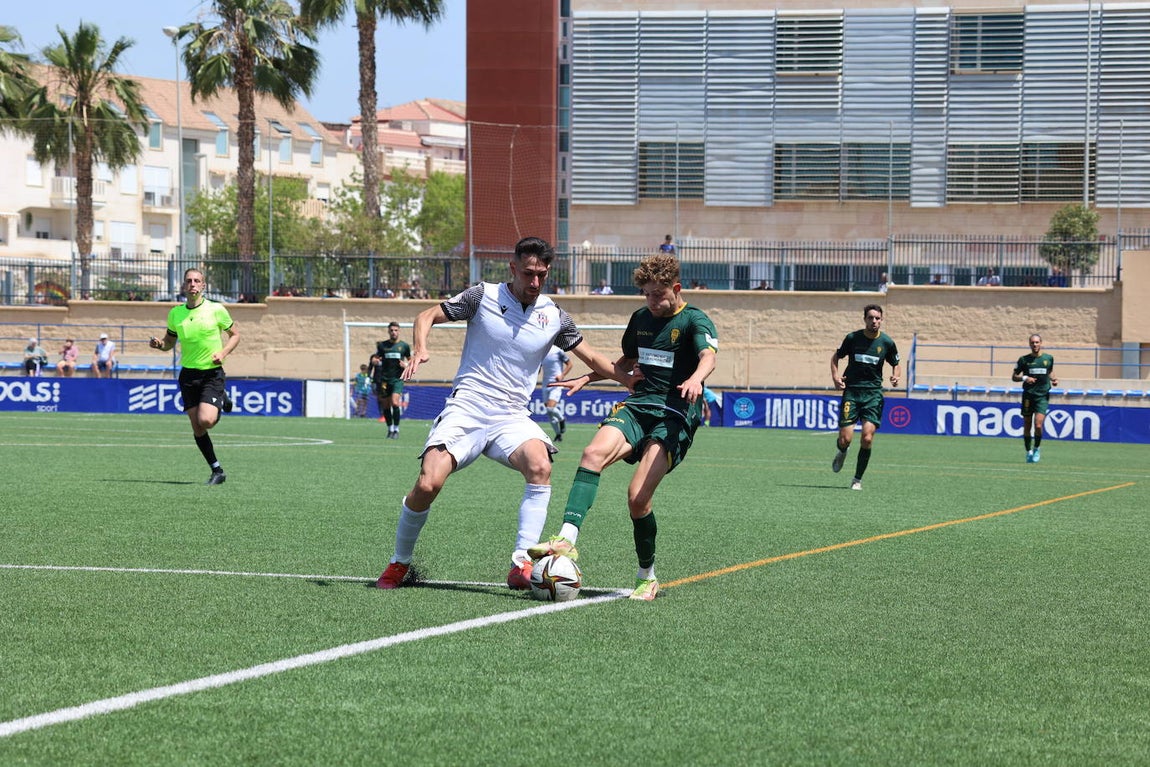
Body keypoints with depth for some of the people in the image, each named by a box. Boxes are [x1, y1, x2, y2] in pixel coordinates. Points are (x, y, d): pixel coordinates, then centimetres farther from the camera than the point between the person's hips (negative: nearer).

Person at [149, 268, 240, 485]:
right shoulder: (175, 313, 5)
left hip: (212, 372, -4)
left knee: (205, 420, -22)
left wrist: (223, 353, -11)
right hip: (188, 374, 4)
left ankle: (222, 402, 12)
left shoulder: (216, 310, -5)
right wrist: (158, 344, -6)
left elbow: (235, 335, 6)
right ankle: (217, 471, 14)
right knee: (197, 428, 0)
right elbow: (169, 342, 17)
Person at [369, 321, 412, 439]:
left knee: (395, 403, -17)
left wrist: (407, 365, -5)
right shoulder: (382, 345, 7)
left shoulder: (404, 346, 5)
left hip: (398, 378, -2)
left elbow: (410, 359, 16)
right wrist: (375, 361, -8)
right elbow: (375, 358, 15)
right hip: (384, 379, 2)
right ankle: (390, 429, 20)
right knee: (386, 406, 4)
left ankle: (396, 430, -7)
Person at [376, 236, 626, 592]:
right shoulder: (484, 296, -1)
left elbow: (593, 358, 18)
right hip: (465, 409, -2)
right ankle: (399, 563, 7)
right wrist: (420, 349, -12)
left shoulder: (554, 317, 6)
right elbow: (428, 316, 7)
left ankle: (521, 564, -29)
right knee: (428, 485, -19)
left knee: (540, 466, -30)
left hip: (512, 416, 2)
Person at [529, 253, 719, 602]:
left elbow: (708, 355, -24)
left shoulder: (694, 321, -3)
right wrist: (589, 377, 26)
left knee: (637, 497, -18)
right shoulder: (640, 319, 18)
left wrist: (695, 378, -46)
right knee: (594, 453, -27)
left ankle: (647, 578, 2)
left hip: (675, 416, -5)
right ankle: (567, 539, -37)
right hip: (637, 406, 5)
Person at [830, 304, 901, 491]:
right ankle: (842, 452, 30)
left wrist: (896, 376, -7)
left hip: (873, 393, 0)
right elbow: (836, 357, 13)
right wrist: (835, 376, -4)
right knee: (845, 439, -9)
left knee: (867, 438, -13)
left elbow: (896, 364, 15)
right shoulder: (852, 338, -2)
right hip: (851, 391, 0)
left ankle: (858, 479, 4)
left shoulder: (887, 342, 0)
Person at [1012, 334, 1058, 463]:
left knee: (1038, 425, -14)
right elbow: (1014, 377, 7)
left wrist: (1053, 379, 4)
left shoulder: (1048, 358, 7)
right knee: (1027, 426, 5)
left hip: (1043, 396, -1)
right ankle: (1028, 452, 22)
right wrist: (1024, 378, -12)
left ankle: (1037, 449, 10)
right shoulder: (1024, 359, 2)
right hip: (1028, 395, 1)